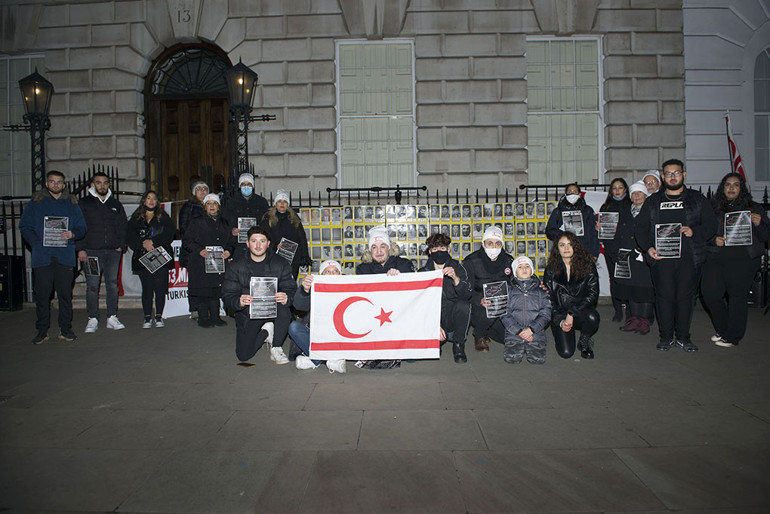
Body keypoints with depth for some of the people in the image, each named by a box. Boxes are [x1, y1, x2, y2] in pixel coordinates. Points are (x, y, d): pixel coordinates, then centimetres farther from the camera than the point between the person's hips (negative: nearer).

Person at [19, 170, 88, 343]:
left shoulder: (71, 204, 14)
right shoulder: (35, 203, 10)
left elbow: (82, 228, 14)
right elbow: (25, 227, 6)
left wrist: (72, 234, -8)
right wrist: (36, 243, -9)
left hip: (65, 256, 1)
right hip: (42, 256, -1)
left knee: (65, 294, 2)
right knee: (42, 295, 1)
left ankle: (65, 329, 11)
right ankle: (42, 330, 11)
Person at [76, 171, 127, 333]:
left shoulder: (116, 204, 15)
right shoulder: (84, 203, 7)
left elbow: (123, 227, 17)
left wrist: (121, 246, 4)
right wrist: (81, 249, -7)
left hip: (113, 251, 3)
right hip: (92, 251, -2)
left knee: (112, 284, 4)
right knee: (92, 286, -2)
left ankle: (112, 318, 10)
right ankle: (93, 320, 4)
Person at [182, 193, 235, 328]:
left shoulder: (224, 224, 17)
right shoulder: (197, 222, 5)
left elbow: (231, 241, 21)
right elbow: (186, 241, 1)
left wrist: (228, 251, 0)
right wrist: (199, 250, -15)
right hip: (200, 265, -3)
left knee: (216, 290, 4)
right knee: (202, 291, -4)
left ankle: (215, 317, 15)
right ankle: (203, 318, 7)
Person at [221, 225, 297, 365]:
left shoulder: (281, 264, -4)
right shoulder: (235, 267, -3)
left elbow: (291, 289, -8)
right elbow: (227, 296, -6)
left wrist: (286, 298, -33)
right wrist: (238, 302, -31)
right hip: (247, 313, 1)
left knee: (284, 309, -36)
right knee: (243, 355, -11)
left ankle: (276, 348, -11)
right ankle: (265, 332, 21)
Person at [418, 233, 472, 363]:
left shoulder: (458, 268, 1)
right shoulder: (423, 272, 3)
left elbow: (466, 296, -13)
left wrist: (455, 278, -32)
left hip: (452, 317, 0)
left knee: (463, 305, -33)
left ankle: (458, 345, -13)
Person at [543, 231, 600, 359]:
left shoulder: (588, 266, -2)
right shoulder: (551, 269, 0)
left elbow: (593, 294, -7)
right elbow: (548, 298, 1)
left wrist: (572, 313, -16)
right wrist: (560, 321, -12)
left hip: (581, 311, 0)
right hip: (560, 314, 0)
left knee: (592, 317, -36)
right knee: (566, 353, -18)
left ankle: (584, 342, -1)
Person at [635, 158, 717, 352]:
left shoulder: (697, 199, 12)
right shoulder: (652, 202, 13)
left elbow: (711, 225, 7)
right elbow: (641, 227, 10)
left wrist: (694, 232, -13)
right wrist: (648, 247, -6)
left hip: (690, 257, 0)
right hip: (661, 257, 0)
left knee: (685, 296, 3)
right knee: (664, 296, 0)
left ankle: (683, 336, 15)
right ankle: (666, 336, 12)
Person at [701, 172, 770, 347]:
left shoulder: (754, 208, 10)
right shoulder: (714, 209, 12)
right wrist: (714, 240, -6)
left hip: (743, 257, -1)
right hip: (717, 256, 2)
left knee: (737, 295, -1)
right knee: (709, 292, -7)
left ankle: (732, 336, 15)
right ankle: (723, 329, 17)